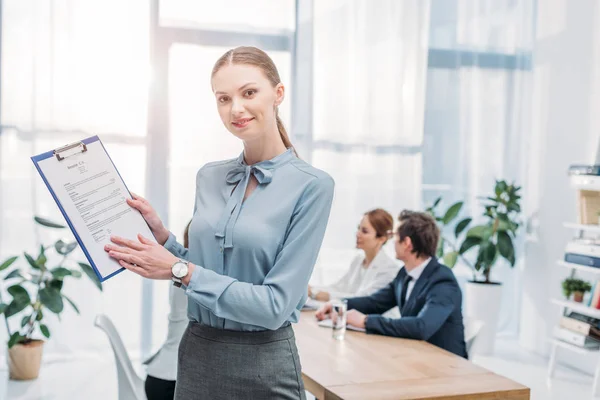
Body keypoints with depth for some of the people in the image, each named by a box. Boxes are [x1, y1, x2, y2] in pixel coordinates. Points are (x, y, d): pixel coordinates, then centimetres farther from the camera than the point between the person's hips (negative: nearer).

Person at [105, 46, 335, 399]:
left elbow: (275, 304, -18)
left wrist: (181, 270, -17)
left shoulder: (311, 185, -13)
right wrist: (161, 236, -3)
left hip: (263, 366, -5)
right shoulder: (209, 177, 4)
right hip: (196, 355, 5)